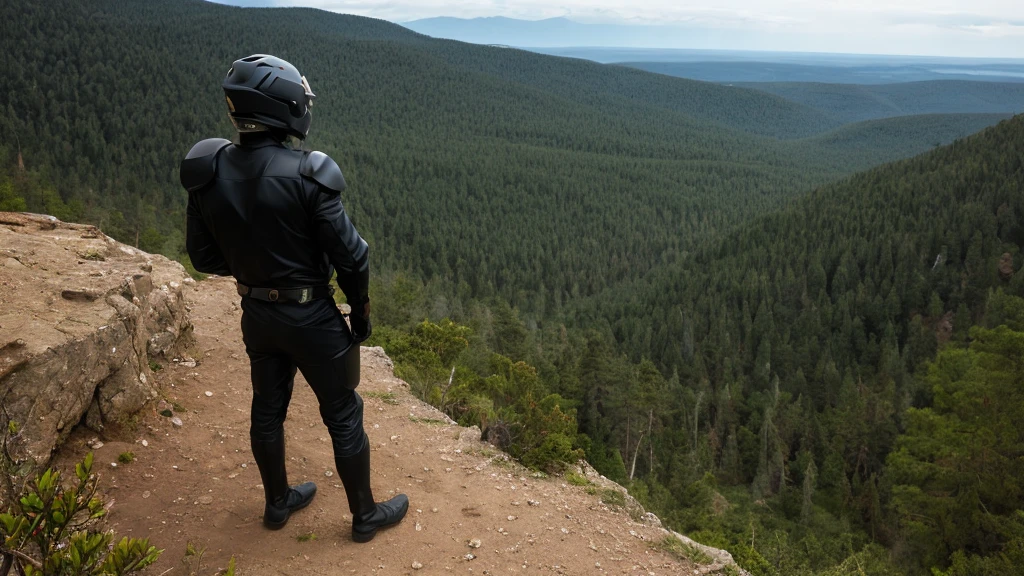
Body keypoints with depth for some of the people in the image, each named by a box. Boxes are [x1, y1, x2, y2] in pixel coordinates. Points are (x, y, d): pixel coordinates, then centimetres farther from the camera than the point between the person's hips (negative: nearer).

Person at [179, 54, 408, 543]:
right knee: (342, 415, 11)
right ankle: (365, 514, 27)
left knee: (268, 408, 22)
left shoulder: (208, 172, -8)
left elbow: (203, 255, 2)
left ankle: (278, 502, 42)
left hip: (256, 314, 6)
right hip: (310, 315, -5)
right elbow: (349, 254, -20)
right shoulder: (306, 175, -24)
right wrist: (360, 311, -5)